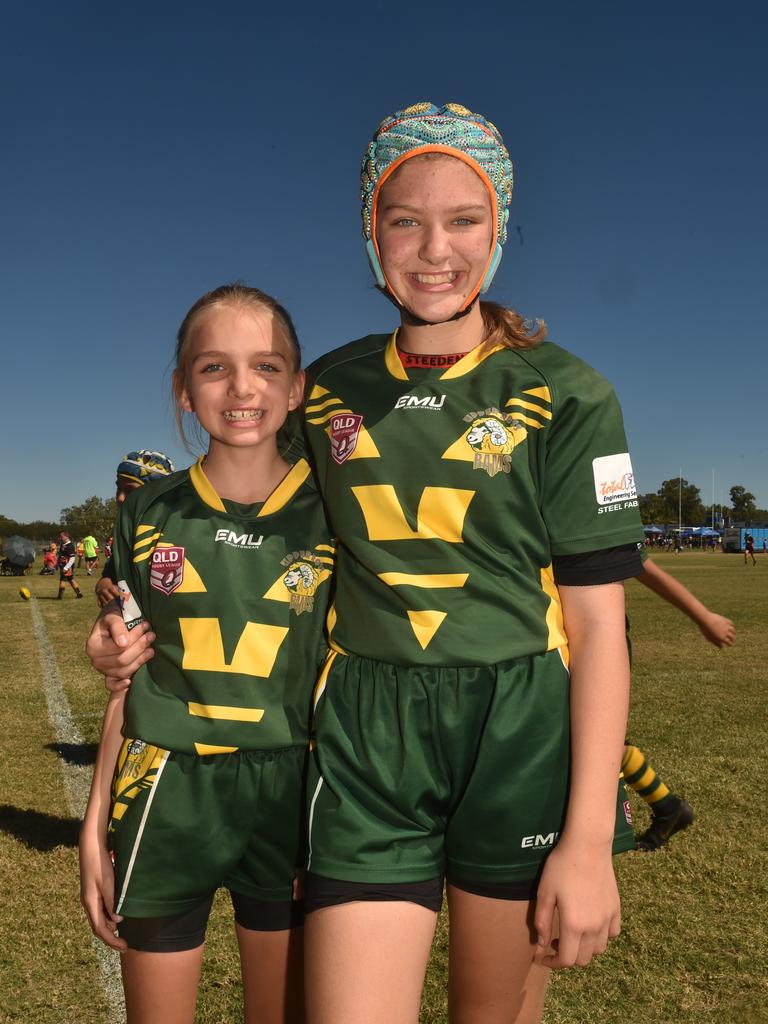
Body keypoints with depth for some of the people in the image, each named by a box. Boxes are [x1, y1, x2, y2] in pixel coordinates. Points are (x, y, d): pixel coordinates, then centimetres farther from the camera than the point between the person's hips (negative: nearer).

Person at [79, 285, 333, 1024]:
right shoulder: (149, 512, 0)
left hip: (289, 797, -1)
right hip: (166, 796, 1)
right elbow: (130, 680, 5)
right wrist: (96, 824, 5)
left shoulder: (332, 514, -5)